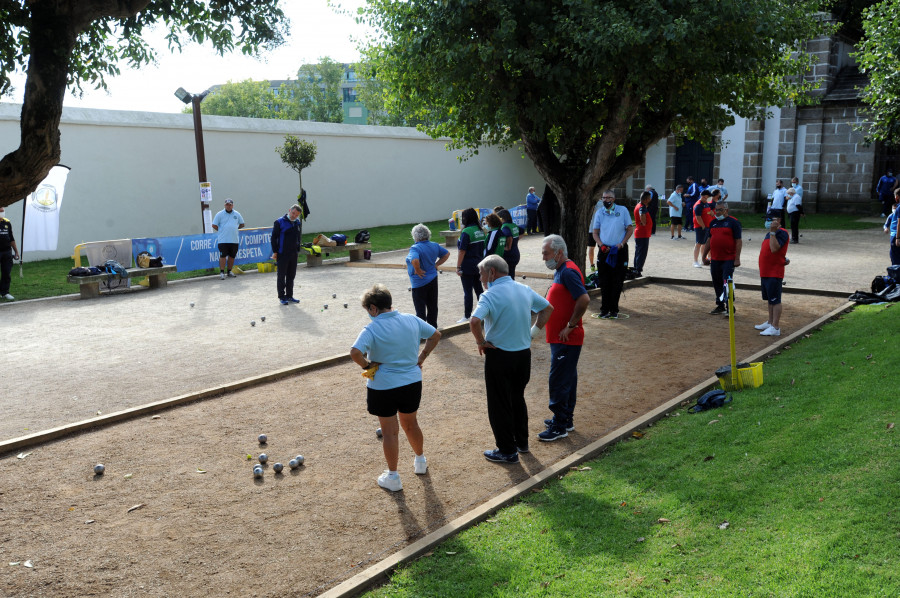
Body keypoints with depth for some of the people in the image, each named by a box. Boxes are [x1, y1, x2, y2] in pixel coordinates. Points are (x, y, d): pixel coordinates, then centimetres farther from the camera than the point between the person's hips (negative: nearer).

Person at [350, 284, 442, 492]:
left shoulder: (372, 329, -18)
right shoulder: (412, 320, -1)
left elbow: (355, 352, -32)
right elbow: (435, 335, 10)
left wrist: (367, 365, -14)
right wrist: (420, 359, 12)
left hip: (383, 387, -5)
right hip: (412, 382, 5)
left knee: (389, 432, 9)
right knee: (410, 424, 25)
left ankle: (393, 477, 20)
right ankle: (420, 461, 44)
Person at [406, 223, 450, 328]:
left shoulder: (415, 248, -21)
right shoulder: (434, 245, 3)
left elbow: (415, 260, -40)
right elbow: (446, 254, 15)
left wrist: (418, 271, -23)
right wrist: (436, 265, 10)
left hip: (420, 283, -7)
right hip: (433, 280, 7)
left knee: (420, 308, 3)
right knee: (432, 306, 17)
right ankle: (433, 327, 28)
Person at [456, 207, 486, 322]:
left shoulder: (466, 232, -17)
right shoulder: (480, 230, 6)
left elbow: (462, 251, -18)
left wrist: (458, 267, -13)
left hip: (467, 266, -7)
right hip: (479, 264, 8)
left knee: (467, 292, -1)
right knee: (478, 289, 16)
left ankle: (467, 317, 4)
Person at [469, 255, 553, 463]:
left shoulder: (491, 295, -18)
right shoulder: (524, 289, 4)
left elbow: (474, 321, -33)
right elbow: (548, 308, 17)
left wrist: (481, 342, -16)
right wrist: (533, 332, 13)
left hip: (499, 356, -7)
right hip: (524, 353, 7)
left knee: (499, 405, 7)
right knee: (517, 399, 24)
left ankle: (507, 451, 15)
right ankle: (521, 441, 35)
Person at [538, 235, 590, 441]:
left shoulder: (568, 272, -18)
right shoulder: (561, 270, 13)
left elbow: (584, 299, -29)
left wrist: (570, 326, -22)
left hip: (566, 340, -10)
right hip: (561, 338, 10)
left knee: (558, 381, -5)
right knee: (567, 379, 17)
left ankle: (559, 426, 4)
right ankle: (566, 419, 28)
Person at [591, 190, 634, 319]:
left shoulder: (623, 210, 2)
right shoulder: (599, 213, 6)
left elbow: (630, 229, 5)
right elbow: (595, 233, 10)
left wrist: (622, 244, -8)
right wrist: (602, 245, -7)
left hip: (620, 251, -1)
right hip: (604, 250, 1)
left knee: (617, 282, 2)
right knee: (604, 282, 2)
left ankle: (614, 310, 12)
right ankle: (604, 310, 10)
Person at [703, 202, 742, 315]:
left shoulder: (733, 222, -4)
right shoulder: (713, 223, 14)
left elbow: (738, 241, -8)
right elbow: (709, 240, 20)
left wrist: (737, 258, -13)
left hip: (729, 259, -6)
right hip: (715, 259, 6)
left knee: (727, 282, -11)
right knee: (717, 283, 11)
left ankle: (730, 306, -4)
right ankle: (720, 306, 23)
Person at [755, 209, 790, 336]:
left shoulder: (782, 233, -14)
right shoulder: (769, 234, 15)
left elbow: (774, 248, -29)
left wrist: (773, 231, -28)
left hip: (774, 274, -10)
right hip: (765, 273, 10)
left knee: (775, 300, -8)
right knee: (770, 299, 19)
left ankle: (775, 328, -7)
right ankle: (770, 322, 31)